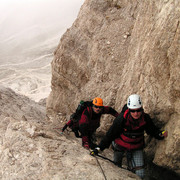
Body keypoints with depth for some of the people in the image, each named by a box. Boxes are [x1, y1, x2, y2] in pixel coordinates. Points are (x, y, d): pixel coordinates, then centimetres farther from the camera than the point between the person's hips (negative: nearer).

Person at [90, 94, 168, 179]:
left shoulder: (145, 118, -23)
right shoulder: (122, 119, -32)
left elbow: (153, 130, -8)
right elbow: (110, 134, -26)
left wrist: (161, 134, -31)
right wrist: (99, 148, -27)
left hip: (136, 148, 2)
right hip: (120, 146, -2)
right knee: (117, 166, 23)